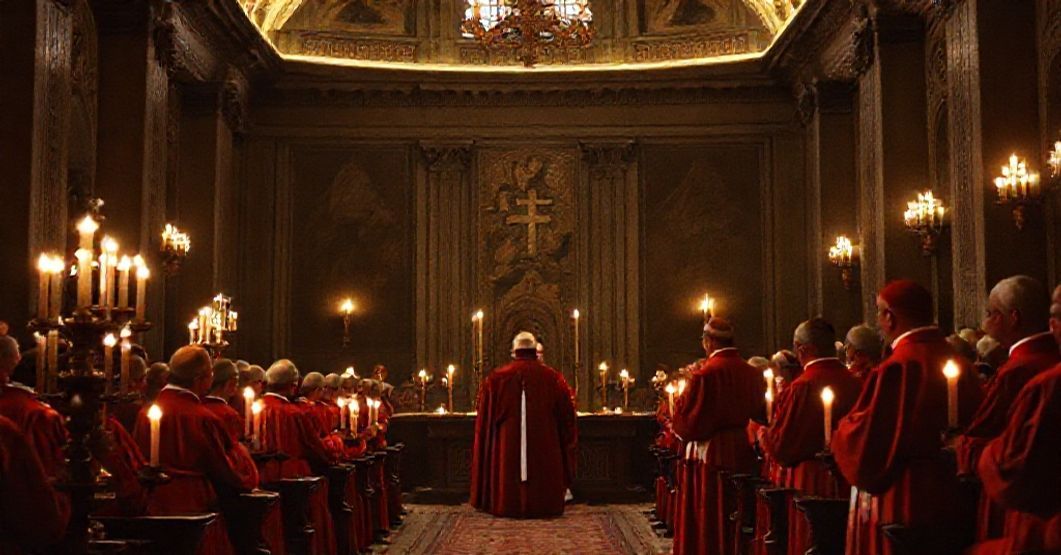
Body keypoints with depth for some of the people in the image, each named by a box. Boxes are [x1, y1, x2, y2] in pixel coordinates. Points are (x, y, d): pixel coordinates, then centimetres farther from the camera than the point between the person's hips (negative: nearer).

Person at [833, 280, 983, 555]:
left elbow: (862, 442, -16)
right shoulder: (958, 363, 3)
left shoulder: (896, 369, -19)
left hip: (898, 508, -8)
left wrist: (843, 428, 4)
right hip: (948, 505, 8)